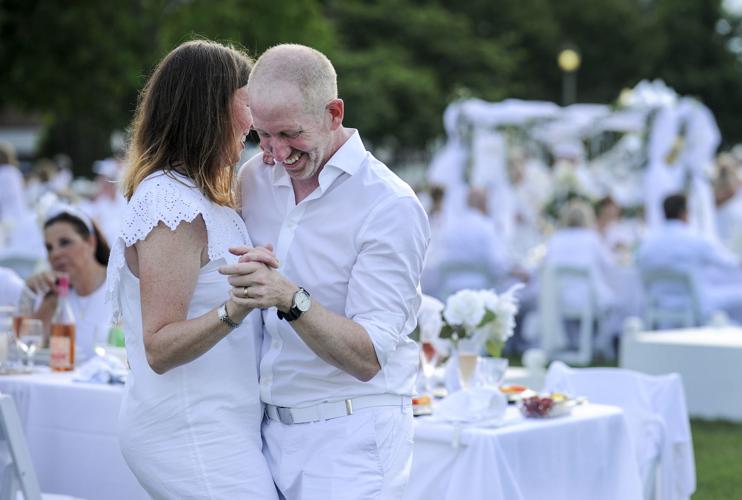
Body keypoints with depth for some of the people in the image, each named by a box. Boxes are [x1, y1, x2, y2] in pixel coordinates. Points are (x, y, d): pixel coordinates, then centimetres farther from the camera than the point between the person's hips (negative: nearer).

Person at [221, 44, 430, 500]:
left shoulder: (391, 207, -14)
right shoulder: (255, 179, 5)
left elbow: (367, 358, -22)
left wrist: (291, 299, -34)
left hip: (351, 435, -5)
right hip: (269, 428, 6)